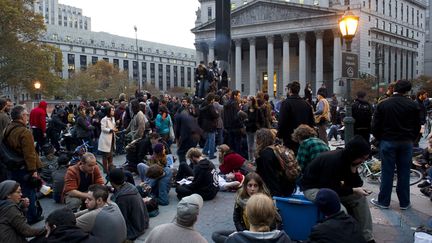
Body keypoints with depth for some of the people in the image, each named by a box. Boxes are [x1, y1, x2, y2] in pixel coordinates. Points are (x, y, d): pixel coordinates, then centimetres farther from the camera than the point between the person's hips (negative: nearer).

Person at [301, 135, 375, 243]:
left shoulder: (348, 159, -7)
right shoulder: (333, 161, -32)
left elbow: (356, 184, -3)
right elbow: (329, 189, -28)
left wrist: (353, 170, -21)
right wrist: (353, 190, -24)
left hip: (330, 185, 8)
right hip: (313, 188, -8)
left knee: (359, 197, -1)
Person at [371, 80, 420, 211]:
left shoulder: (383, 104, -6)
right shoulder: (413, 105, -3)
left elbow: (375, 126, -5)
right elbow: (417, 126, 3)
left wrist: (380, 139, 9)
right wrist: (411, 139, 16)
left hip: (388, 142, -1)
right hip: (406, 143, 1)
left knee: (387, 172, 5)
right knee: (404, 173, 9)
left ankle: (383, 201, 12)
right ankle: (404, 202, 17)